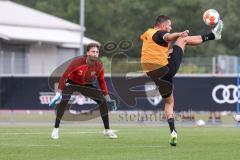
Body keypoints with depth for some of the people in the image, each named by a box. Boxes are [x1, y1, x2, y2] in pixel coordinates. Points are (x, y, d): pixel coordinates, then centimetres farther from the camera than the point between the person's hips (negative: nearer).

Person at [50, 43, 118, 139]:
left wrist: (107, 97, 2)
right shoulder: (77, 62, -32)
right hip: (71, 83, -4)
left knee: (103, 101, -6)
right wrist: (58, 93, -35)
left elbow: (101, 81, 1)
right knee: (63, 101, -29)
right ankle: (56, 129, -18)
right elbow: (64, 76, -29)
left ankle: (107, 130, 7)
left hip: (86, 85, 4)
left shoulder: (99, 66, -19)